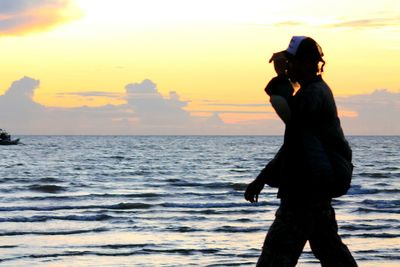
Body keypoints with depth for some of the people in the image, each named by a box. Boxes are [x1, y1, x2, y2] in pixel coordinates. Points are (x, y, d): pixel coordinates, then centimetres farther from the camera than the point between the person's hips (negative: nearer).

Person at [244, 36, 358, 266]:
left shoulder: (315, 93, -13)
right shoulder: (315, 92, 19)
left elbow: (289, 113, -35)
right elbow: (293, 144, 24)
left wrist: (281, 76, -24)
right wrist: (262, 179, 23)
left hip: (307, 190, -11)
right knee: (329, 247, 14)